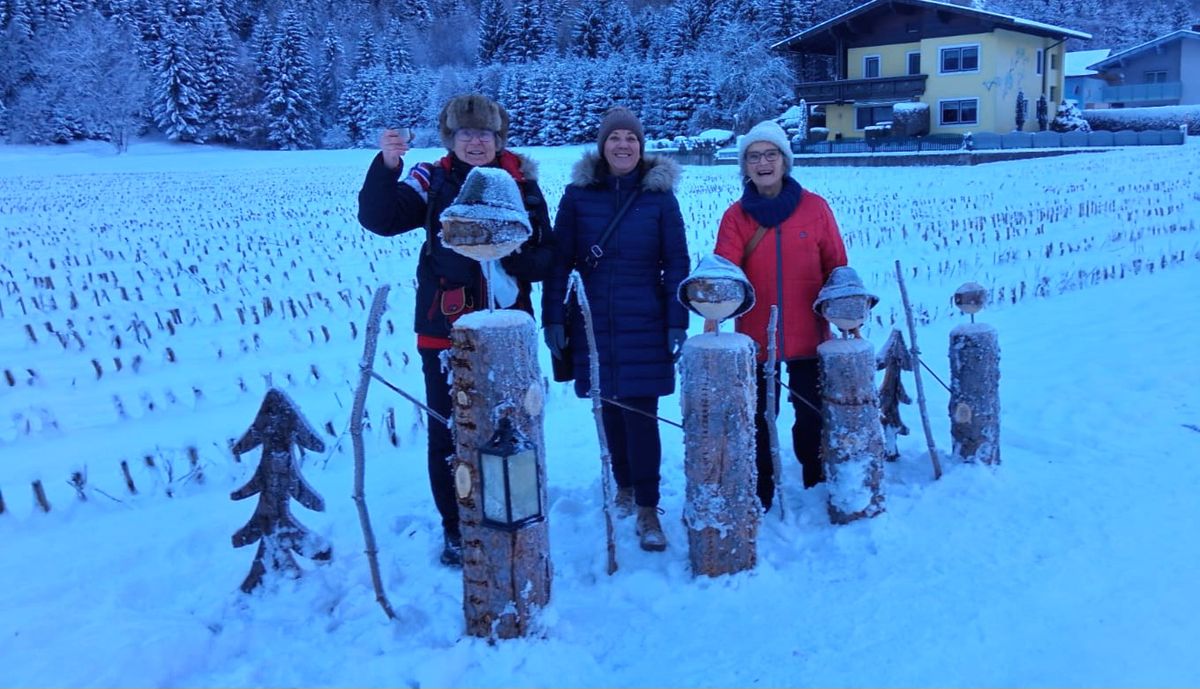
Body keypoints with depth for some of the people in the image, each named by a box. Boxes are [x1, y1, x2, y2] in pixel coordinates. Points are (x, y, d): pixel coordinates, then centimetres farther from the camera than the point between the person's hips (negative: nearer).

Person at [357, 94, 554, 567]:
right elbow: (379, 219, -15)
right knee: (447, 433, 6)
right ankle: (456, 529, 23)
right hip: (444, 332, -1)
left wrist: (516, 260, -20)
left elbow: (547, 256, 0)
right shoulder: (432, 180, -1)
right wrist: (386, 166, -29)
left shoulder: (522, 181, 2)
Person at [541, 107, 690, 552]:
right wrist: (553, 317, -3)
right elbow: (560, 261, 3)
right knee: (609, 408, 11)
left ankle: (647, 510, 3)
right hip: (593, 325, 2)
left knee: (641, 413, -5)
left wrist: (677, 323, -5)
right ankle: (624, 484, 32)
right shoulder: (578, 194, 2)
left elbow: (676, 263, 1)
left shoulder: (660, 195, 1)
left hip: (644, 326, -2)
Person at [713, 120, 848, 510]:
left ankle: (817, 488, 30)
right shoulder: (736, 216, 1)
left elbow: (836, 268, 4)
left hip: (808, 336, 0)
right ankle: (759, 500, 21)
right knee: (759, 421, 7)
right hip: (755, 339, 0)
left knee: (811, 417, 11)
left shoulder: (814, 207, 1)